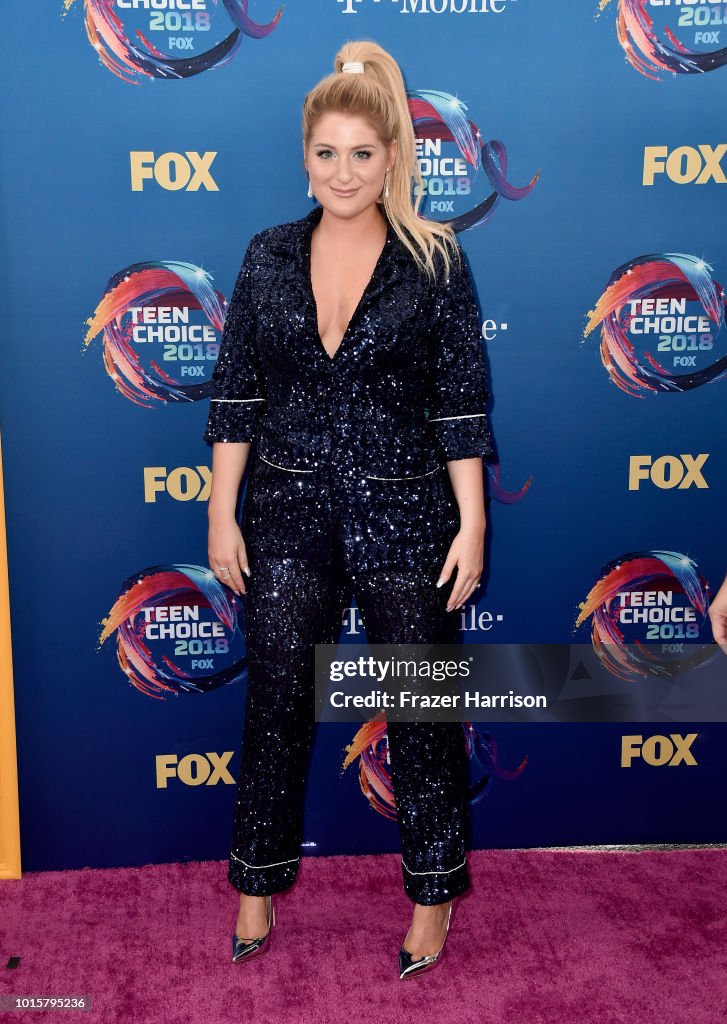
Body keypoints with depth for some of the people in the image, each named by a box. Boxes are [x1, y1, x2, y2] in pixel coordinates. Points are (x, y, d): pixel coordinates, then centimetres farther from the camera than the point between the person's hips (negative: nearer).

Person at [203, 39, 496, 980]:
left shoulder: (435, 261, -3)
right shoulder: (268, 257, 3)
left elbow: (461, 404, -3)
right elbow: (236, 394, 4)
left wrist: (471, 523, -8)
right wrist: (222, 514, 0)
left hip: (404, 515, -1)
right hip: (289, 516, 2)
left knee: (421, 710, 9)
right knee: (275, 703, 11)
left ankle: (434, 892, 30)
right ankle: (258, 885, 31)